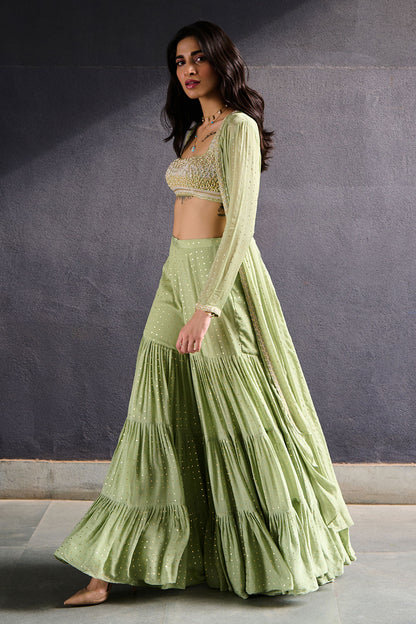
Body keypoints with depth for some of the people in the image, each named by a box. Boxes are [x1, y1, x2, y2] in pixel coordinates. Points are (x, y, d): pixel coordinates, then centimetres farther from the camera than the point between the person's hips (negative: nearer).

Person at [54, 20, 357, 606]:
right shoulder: (196, 130, 18)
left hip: (222, 274, -8)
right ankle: (116, 569, 11)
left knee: (235, 416, 1)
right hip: (179, 273, 8)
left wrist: (207, 306, -25)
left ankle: (280, 555, 20)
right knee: (163, 417, 6)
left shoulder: (239, 127, -9)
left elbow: (240, 222, -18)